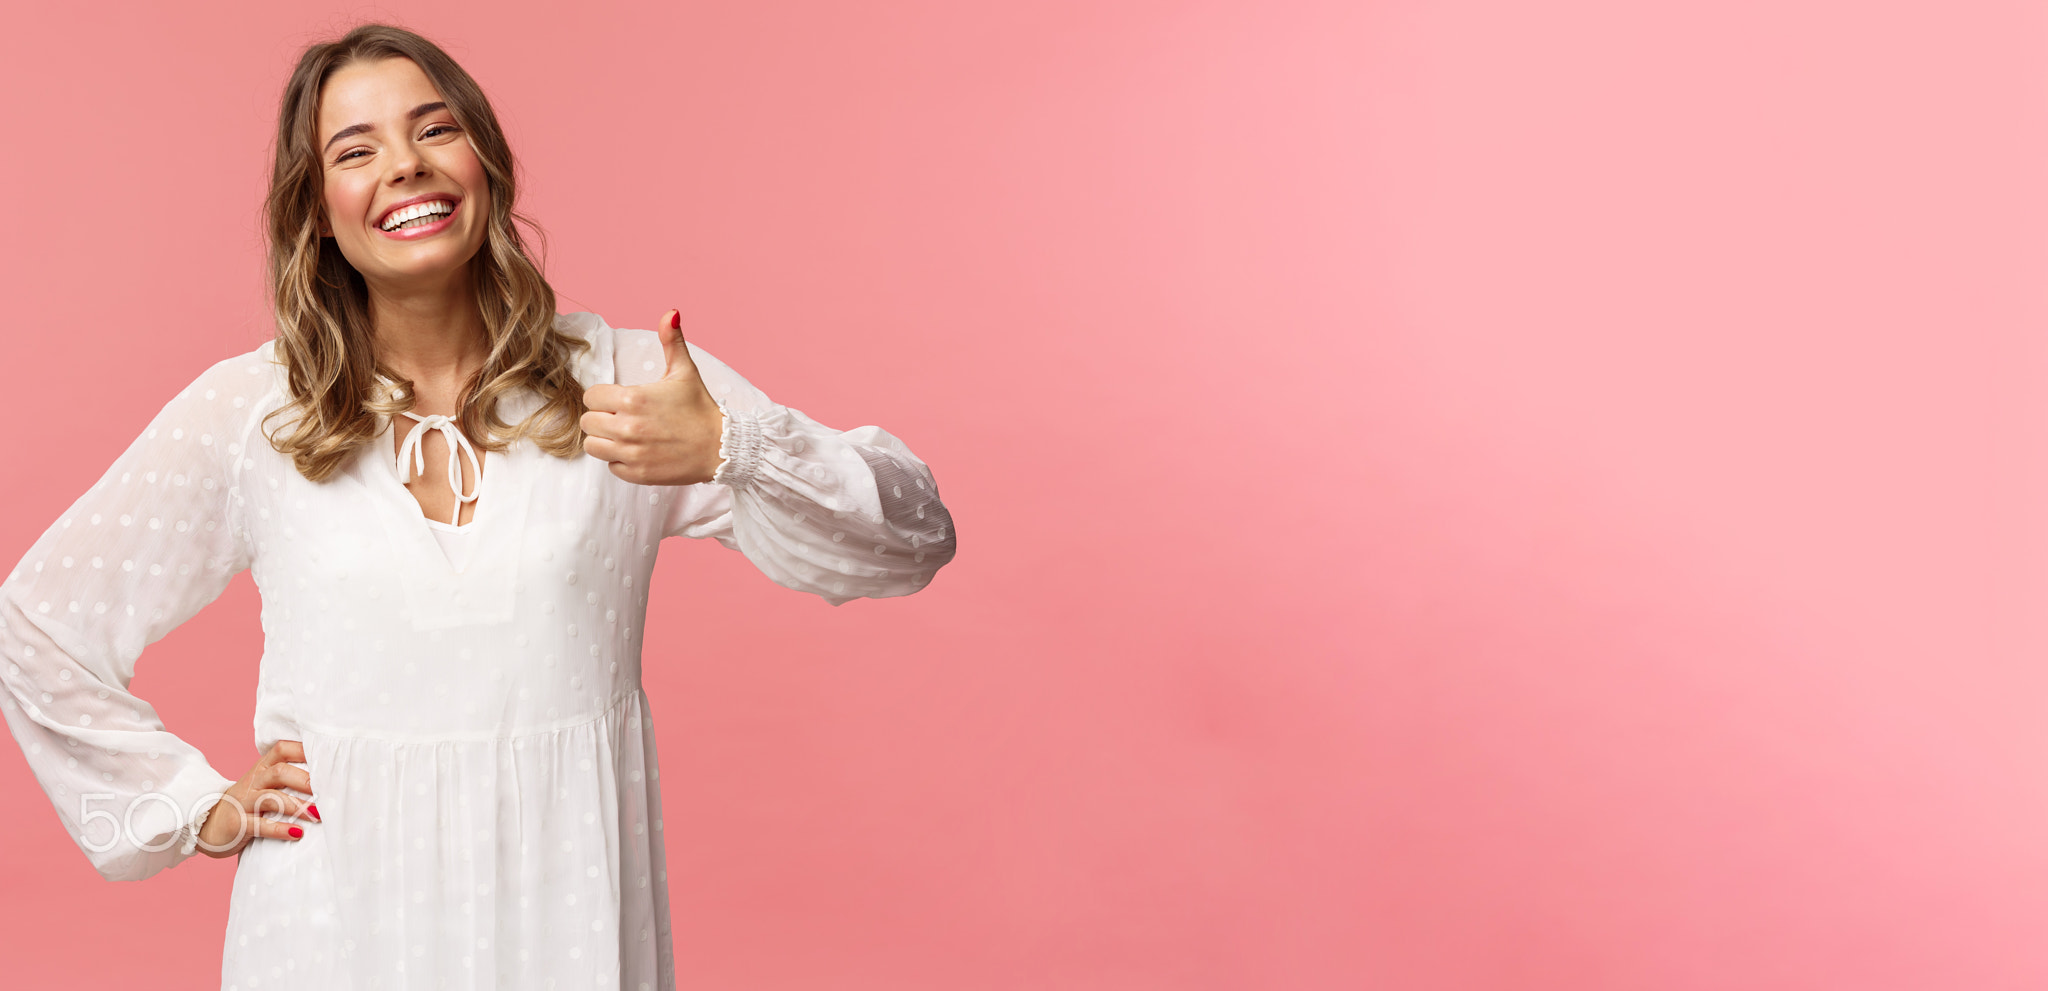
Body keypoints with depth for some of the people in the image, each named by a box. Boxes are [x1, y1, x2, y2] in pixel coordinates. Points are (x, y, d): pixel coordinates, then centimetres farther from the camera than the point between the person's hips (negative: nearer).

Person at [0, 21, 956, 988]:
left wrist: (726, 450, -28)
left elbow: (913, 538, -11)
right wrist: (194, 808, 3)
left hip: (570, 908, 0)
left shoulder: (621, 378, -4)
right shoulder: (246, 411, -1)